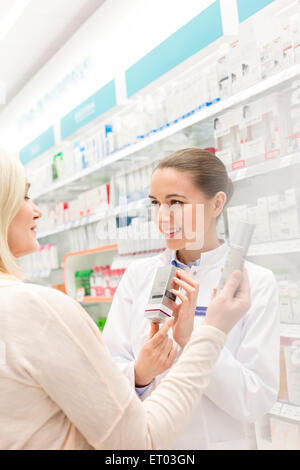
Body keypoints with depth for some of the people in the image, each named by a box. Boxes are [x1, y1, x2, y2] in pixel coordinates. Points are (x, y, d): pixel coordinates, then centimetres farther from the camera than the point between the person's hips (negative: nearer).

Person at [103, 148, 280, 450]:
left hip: (220, 441, -2)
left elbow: (256, 401, -16)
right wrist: (140, 372, -26)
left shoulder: (256, 283, -12)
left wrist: (190, 338, -27)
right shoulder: (137, 275, -5)